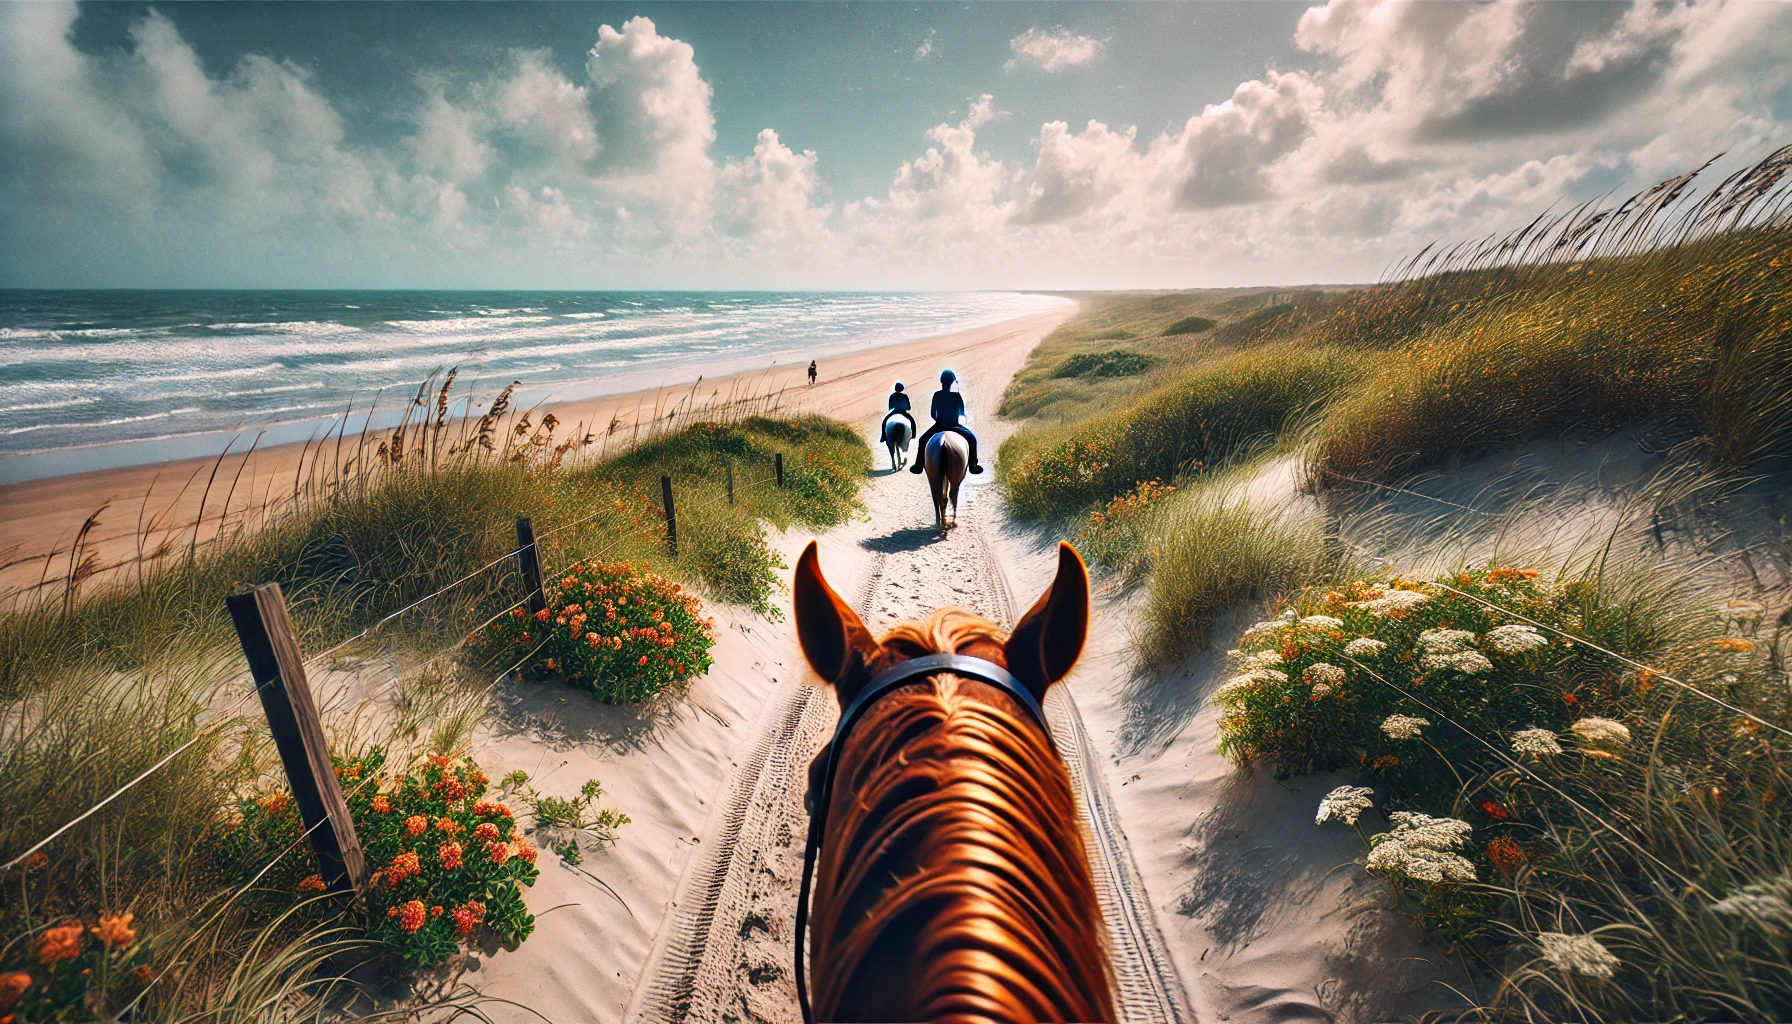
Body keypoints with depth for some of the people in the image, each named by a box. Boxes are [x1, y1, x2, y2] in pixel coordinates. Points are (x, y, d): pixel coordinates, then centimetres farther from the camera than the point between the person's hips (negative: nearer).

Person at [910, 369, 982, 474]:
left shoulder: (937, 395, -6)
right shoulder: (957, 396, -8)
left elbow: (933, 414, -3)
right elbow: (962, 413, -1)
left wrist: (940, 421, 12)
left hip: (939, 426, 1)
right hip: (954, 426, -1)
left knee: (922, 440, 20)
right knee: (972, 438, 19)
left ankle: (919, 464, 8)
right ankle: (973, 464, 9)